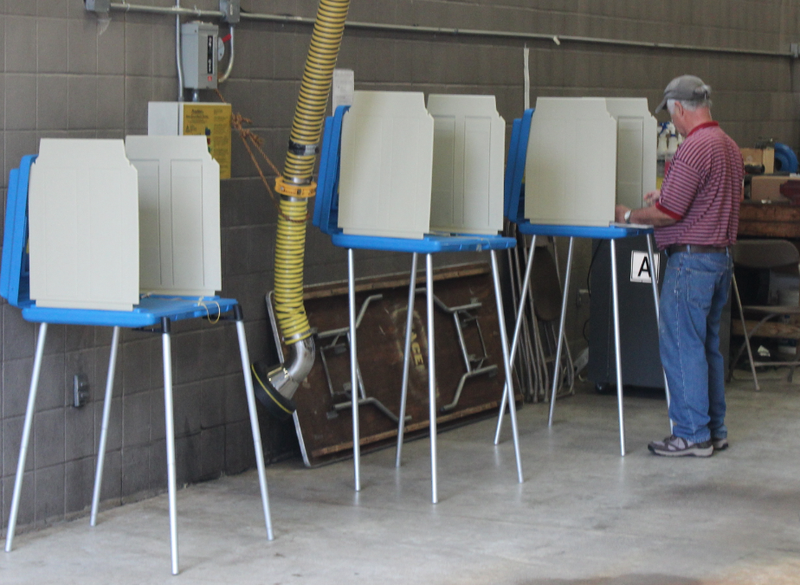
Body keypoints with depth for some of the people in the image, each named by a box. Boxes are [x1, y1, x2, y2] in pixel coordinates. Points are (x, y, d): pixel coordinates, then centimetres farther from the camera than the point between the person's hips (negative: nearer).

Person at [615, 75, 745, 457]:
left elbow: (669, 213, -19)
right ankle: (714, 429, 20)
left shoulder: (694, 147, -18)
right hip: (721, 256, 10)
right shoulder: (729, 146, 13)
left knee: (681, 346, -4)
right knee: (707, 345, 15)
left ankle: (692, 434, -2)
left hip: (692, 257, -10)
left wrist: (629, 216, -3)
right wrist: (665, 196, 26)